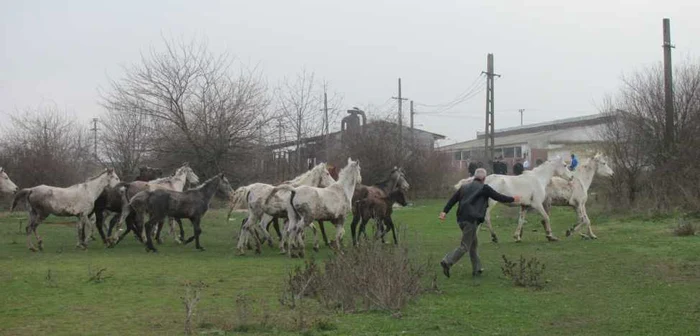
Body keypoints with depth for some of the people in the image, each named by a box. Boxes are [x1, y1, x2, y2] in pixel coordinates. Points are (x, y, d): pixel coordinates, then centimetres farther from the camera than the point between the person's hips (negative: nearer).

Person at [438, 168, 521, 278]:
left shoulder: (464, 186, 16)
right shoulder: (484, 188, -1)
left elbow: (453, 199, 8)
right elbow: (499, 197, 3)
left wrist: (445, 211, 4)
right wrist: (513, 199, 17)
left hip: (461, 219, 8)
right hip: (471, 219, -8)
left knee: (473, 244, 19)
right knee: (465, 246, -7)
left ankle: (476, 269, 24)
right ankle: (447, 262, -22)